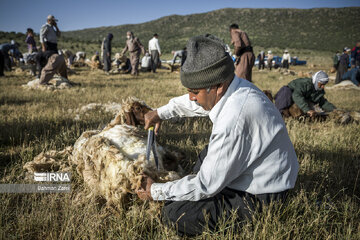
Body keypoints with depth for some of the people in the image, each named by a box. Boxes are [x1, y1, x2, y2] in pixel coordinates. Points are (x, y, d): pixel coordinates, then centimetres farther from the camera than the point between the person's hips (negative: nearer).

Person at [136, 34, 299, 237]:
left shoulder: (234, 120, -35)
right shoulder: (236, 86, -6)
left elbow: (206, 185, -26)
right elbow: (194, 103, 18)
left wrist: (156, 192, -14)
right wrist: (161, 113, 22)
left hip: (260, 198, -10)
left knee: (175, 215, -16)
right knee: (207, 154, 30)